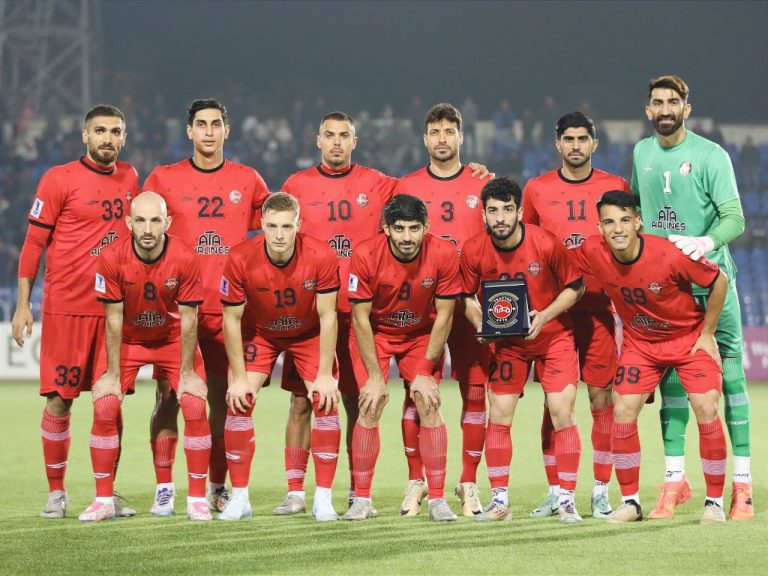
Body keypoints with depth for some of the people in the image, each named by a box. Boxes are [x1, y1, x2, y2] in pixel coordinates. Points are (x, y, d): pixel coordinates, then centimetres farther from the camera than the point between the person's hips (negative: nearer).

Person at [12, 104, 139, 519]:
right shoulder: (59, 179, -4)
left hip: (114, 308, 4)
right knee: (59, 400, -2)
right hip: (65, 308, -4)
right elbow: (33, 243, -3)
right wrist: (22, 306, -6)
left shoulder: (129, 178, 10)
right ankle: (56, 492, 8)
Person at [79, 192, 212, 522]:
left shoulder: (185, 259, -25)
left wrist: (187, 373, -13)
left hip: (173, 339, 0)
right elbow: (114, 319, -16)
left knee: (195, 406, -14)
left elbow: (188, 320, -17)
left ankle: (197, 499, -1)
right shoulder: (112, 259, -24)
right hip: (127, 339, 0)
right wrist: (112, 374, -13)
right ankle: (104, 501, 0)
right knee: (104, 408, -13)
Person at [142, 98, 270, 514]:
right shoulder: (164, 179, 4)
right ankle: (163, 489, 1)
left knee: (221, 398, 4)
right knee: (169, 397, -3)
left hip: (227, 306, 1)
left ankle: (217, 487, 12)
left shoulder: (247, 180, 7)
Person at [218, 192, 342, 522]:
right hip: (258, 333, 0)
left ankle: (323, 498, -6)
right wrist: (239, 377, -17)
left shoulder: (321, 257, -28)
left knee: (326, 401, -14)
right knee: (239, 402, -14)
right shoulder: (241, 259, -27)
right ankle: (239, 498, -3)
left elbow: (327, 316, -18)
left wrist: (325, 374, -19)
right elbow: (232, 319, -16)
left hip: (309, 334, 0)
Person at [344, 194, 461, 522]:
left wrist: (425, 372, -14)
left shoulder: (443, 254, -23)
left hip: (422, 335, 1)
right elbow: (361, 318, -17)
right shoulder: (366, 256, -25)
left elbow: (443, 316, -13)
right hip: (375, 334, -1)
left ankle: (437, 499, -3)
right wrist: (375, 376, -18)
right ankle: (362, 500, -2)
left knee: (428, 406, -11)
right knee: (370, 407, -12)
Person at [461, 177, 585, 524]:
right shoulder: (474, 251, -14)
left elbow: (574, 287, -7)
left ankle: (566, 501, -2)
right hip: (505, 342, 2)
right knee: (499, 417, -1)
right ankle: (499, 501, 9)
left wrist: (544, 316, -20)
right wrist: (480, 324, -18)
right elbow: (469, 298, 2)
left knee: (562, 414, -9)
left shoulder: (546, 244, -20)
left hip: (553, 337, -2)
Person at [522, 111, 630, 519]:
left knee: (601, 399, 0)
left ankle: (601, 493, 6)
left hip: (599, 305, -1)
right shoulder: (536, 189, 6)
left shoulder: (616, 187, 5)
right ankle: (555, 492, 8)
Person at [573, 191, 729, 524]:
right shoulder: (592, 253, -20)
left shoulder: (670, 255, -29)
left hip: (689, 338, -3)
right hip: (639, 343, 3)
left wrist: (707, 334, -9)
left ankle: (715, 502, -1)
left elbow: (719, 282, -15)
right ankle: (630, 502, 7)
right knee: (623, 413, -7)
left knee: (707, 411, -14)